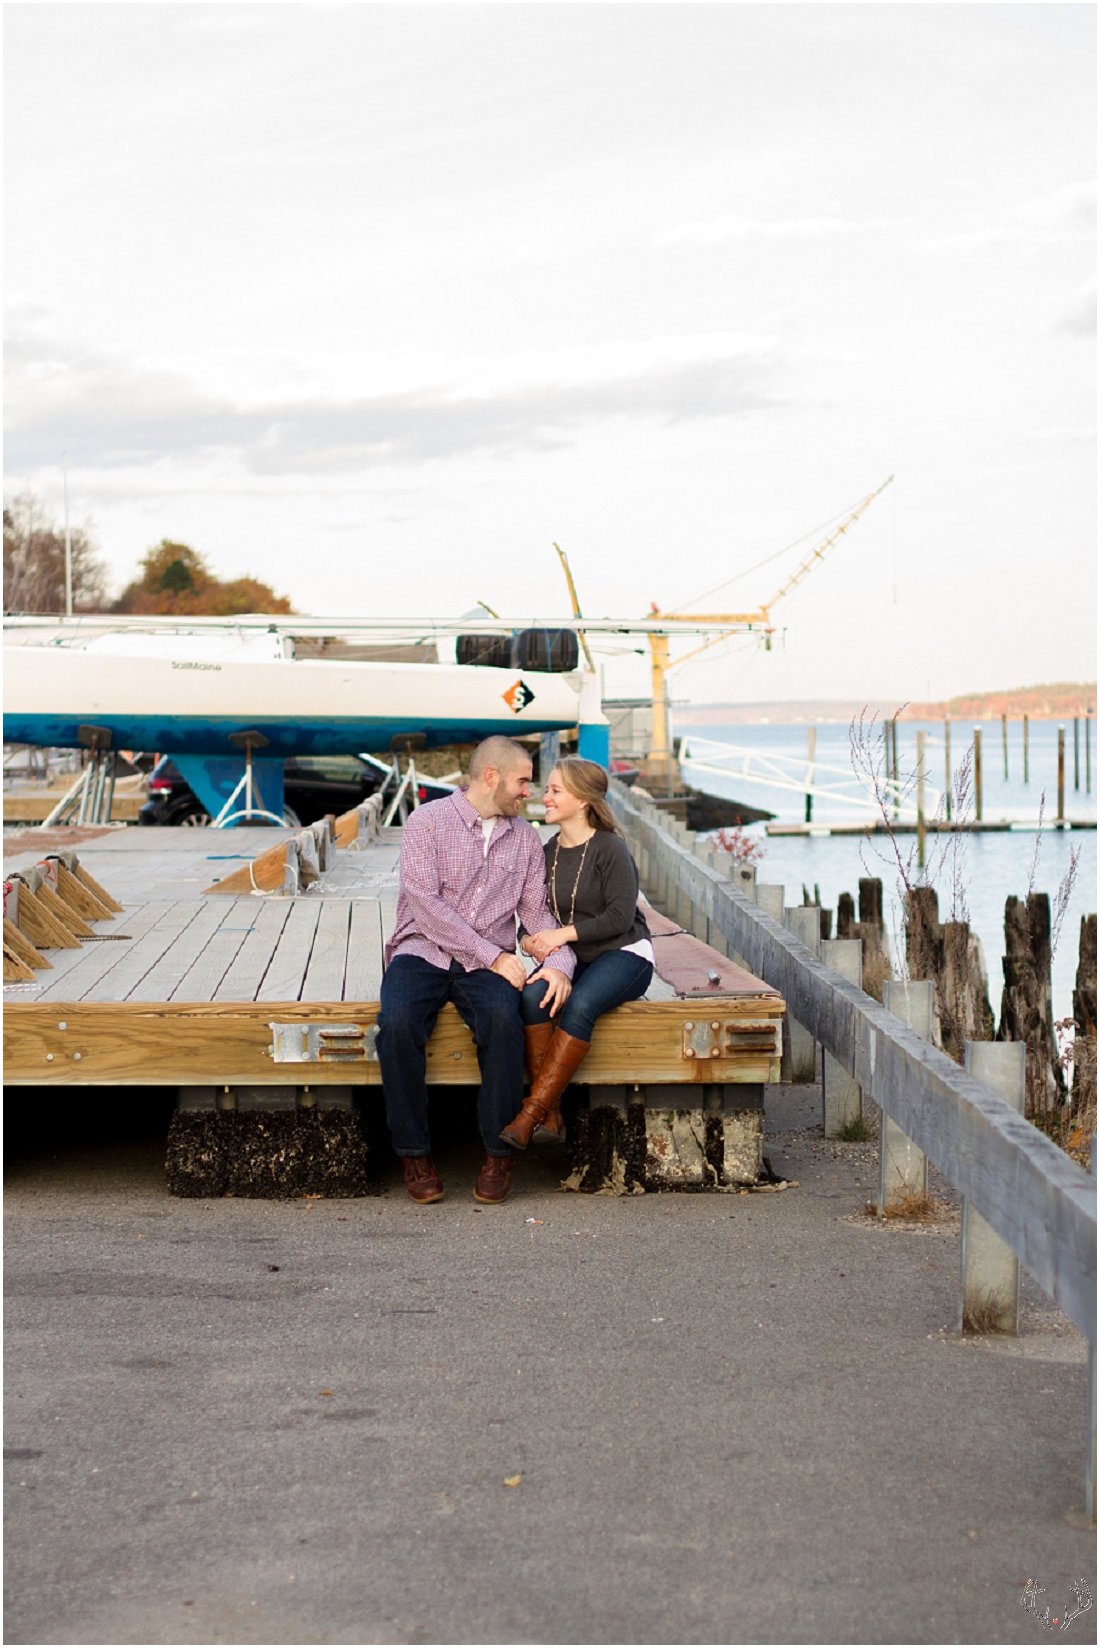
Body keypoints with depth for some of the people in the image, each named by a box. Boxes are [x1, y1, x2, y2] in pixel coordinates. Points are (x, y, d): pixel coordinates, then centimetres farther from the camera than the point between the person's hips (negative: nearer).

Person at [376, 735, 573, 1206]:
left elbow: (536, 911, 9)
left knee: (503, 1020, -32)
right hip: (422, 951, -2)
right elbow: (425, 903, -11)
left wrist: (558, 963, -12)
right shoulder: (428, 822, -2)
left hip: (487, 964, 2)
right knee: (397, 1024, -33)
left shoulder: (524, 837, 13)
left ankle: (498, 1152, -18)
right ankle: (414, 1152, -15)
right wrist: (494, 956, -15)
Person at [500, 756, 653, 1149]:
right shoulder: (548, 853, 11)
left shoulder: (610, 849, -9)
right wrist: (530, 941, -8)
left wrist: (562, 934, -21)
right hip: (573, 959, 5)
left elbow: (620, 916, -15)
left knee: (580, 1004, -36)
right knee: (533, 995, -28)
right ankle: (551, 1114, -28)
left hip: (623, 955, -5)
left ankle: (531, 1114, -32)